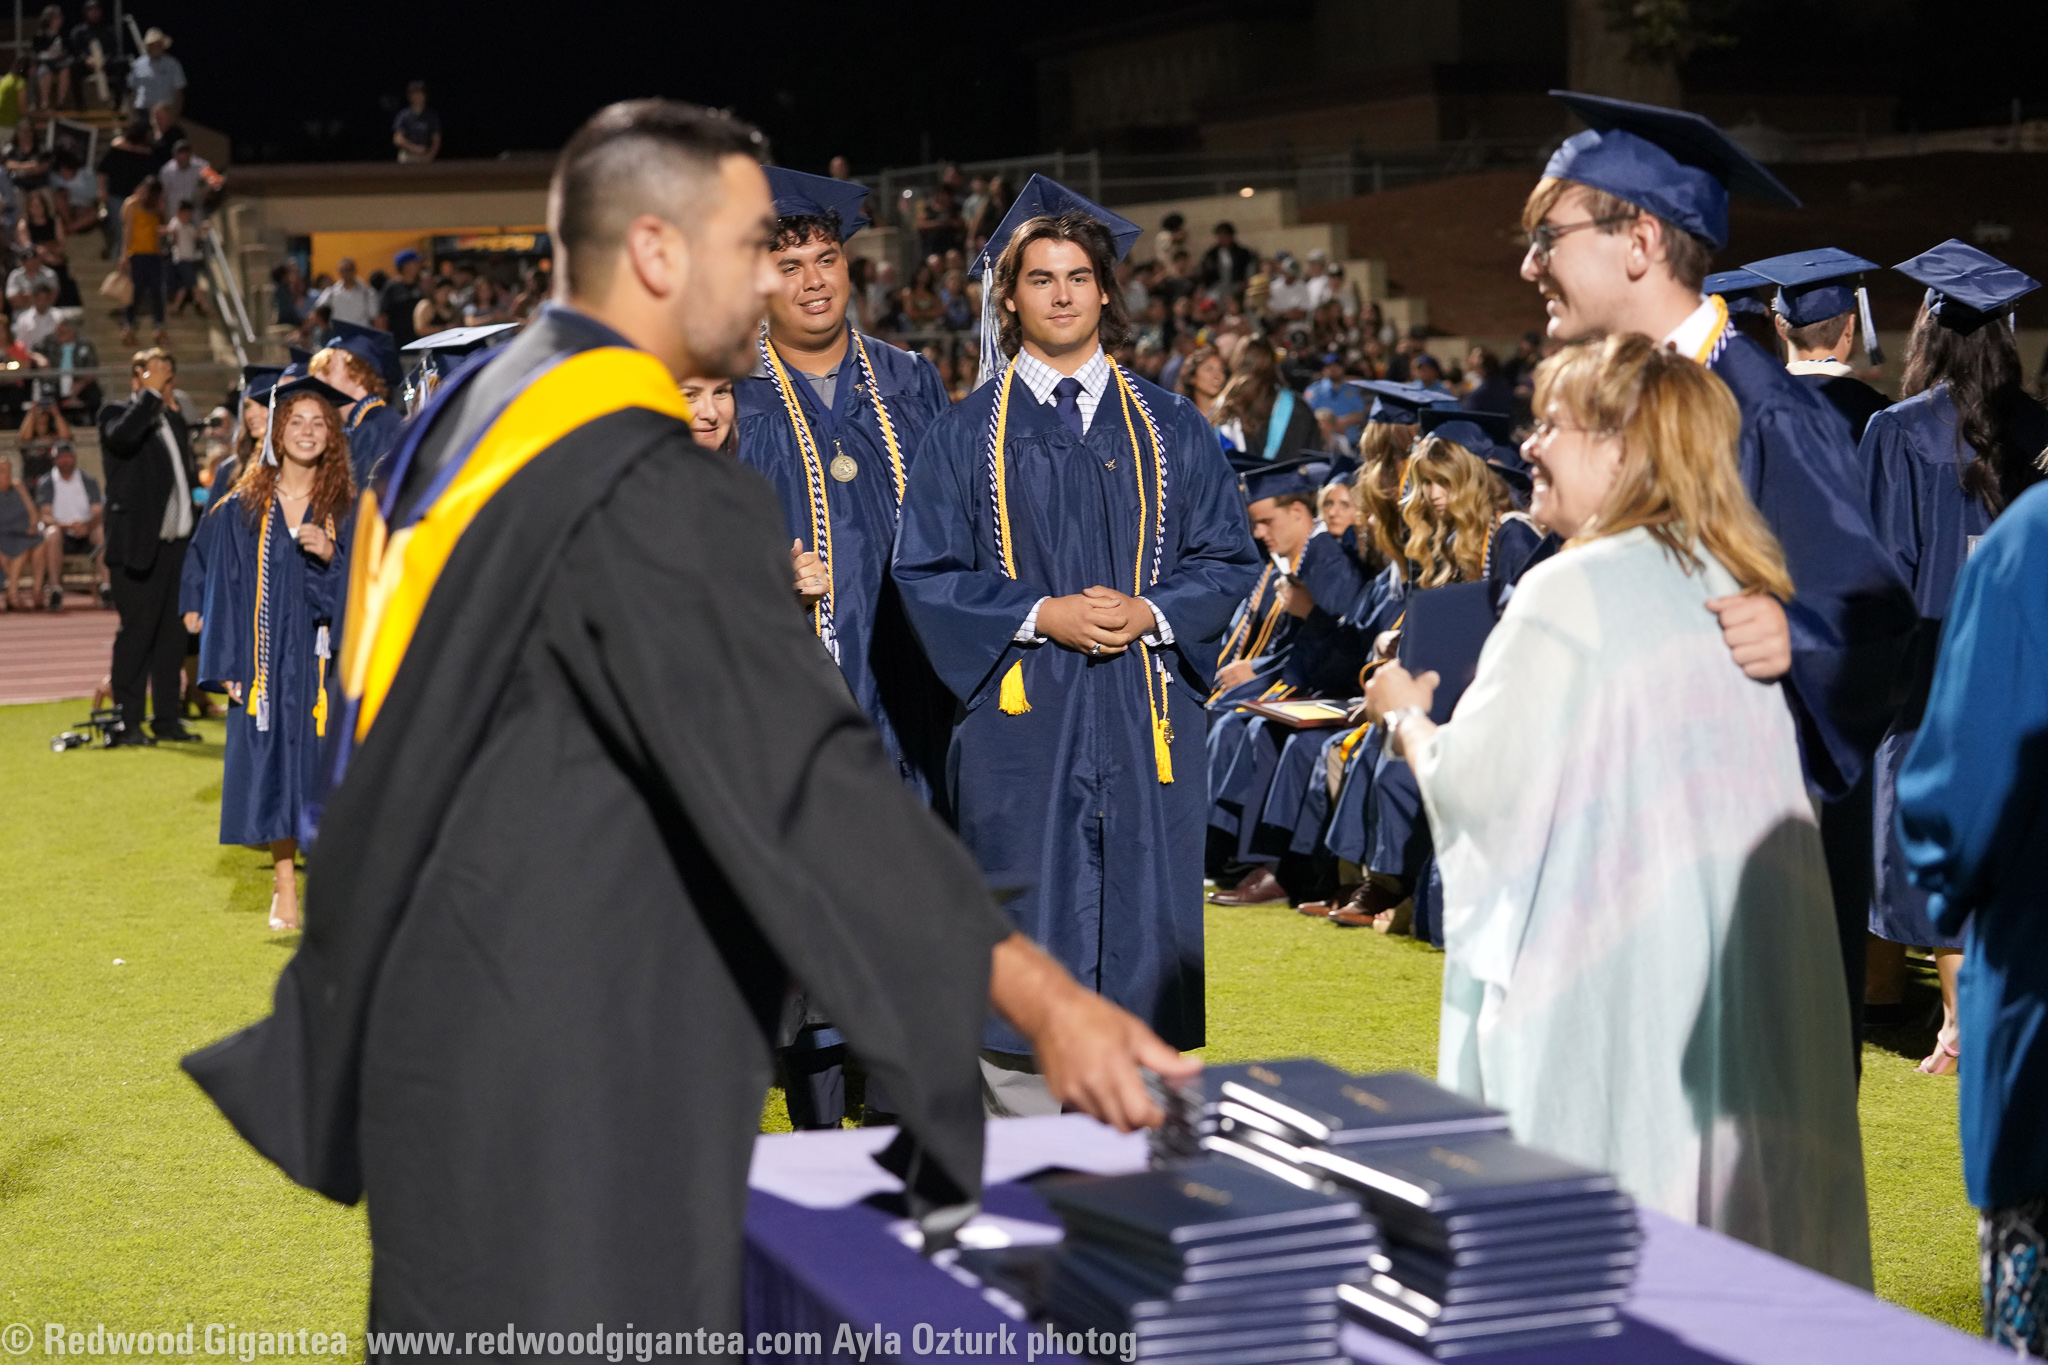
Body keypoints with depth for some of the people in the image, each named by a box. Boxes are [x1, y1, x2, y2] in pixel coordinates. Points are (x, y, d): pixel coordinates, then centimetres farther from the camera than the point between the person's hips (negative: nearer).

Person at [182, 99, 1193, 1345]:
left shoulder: (475, 418, 10)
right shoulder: (649, 491, -21)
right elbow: (801, 772, -28)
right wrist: (1037, 994, -29)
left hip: (451, 1020, 10)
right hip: (568, 1075, -10)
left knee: (460, 1324, 19)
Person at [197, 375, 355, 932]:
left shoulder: (348, 509, 4)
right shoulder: (241, 510, 6)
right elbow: (225, 588, 4)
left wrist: (331, 556, -19)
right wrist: (227, 667, -2)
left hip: (324, 660, -1)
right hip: (267, 661, 1)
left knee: (324, 770, -2)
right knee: (274, 769, 2)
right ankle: (284, 890, 11)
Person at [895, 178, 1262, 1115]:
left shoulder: (1172, 431, 11)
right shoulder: (965, 435, 6)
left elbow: (1229, 559, 8)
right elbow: (925, 574, 1)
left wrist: (1150, 612, -11)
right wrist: (1041, 615, -13)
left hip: (1146, 721, 2)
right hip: (1019, 723, -1)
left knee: (1142, 933, 3)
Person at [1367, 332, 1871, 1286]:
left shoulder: (1572, 590, -13)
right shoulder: (1734, 587, 10)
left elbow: (1475, 783, -12)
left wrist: (1405, 714, 7)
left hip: (1610, 978, -7)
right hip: (1746, 966, 7)